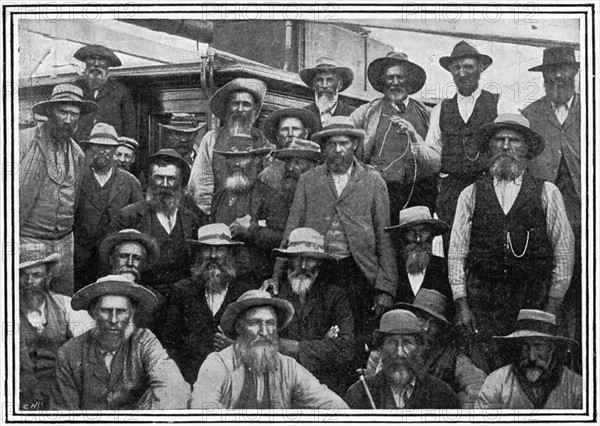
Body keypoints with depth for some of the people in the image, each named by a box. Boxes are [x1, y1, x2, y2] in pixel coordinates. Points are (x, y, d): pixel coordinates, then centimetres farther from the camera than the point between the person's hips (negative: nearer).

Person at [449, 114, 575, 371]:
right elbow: (457, 252, 8)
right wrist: (462, 305, -1)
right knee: (488, 370, -11)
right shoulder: (471, 195, 11)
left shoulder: (547, 193, 9)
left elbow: (564, 253, 8)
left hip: (533, 299, 0)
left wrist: (552, 306, 1)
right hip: (483, 299, 0)